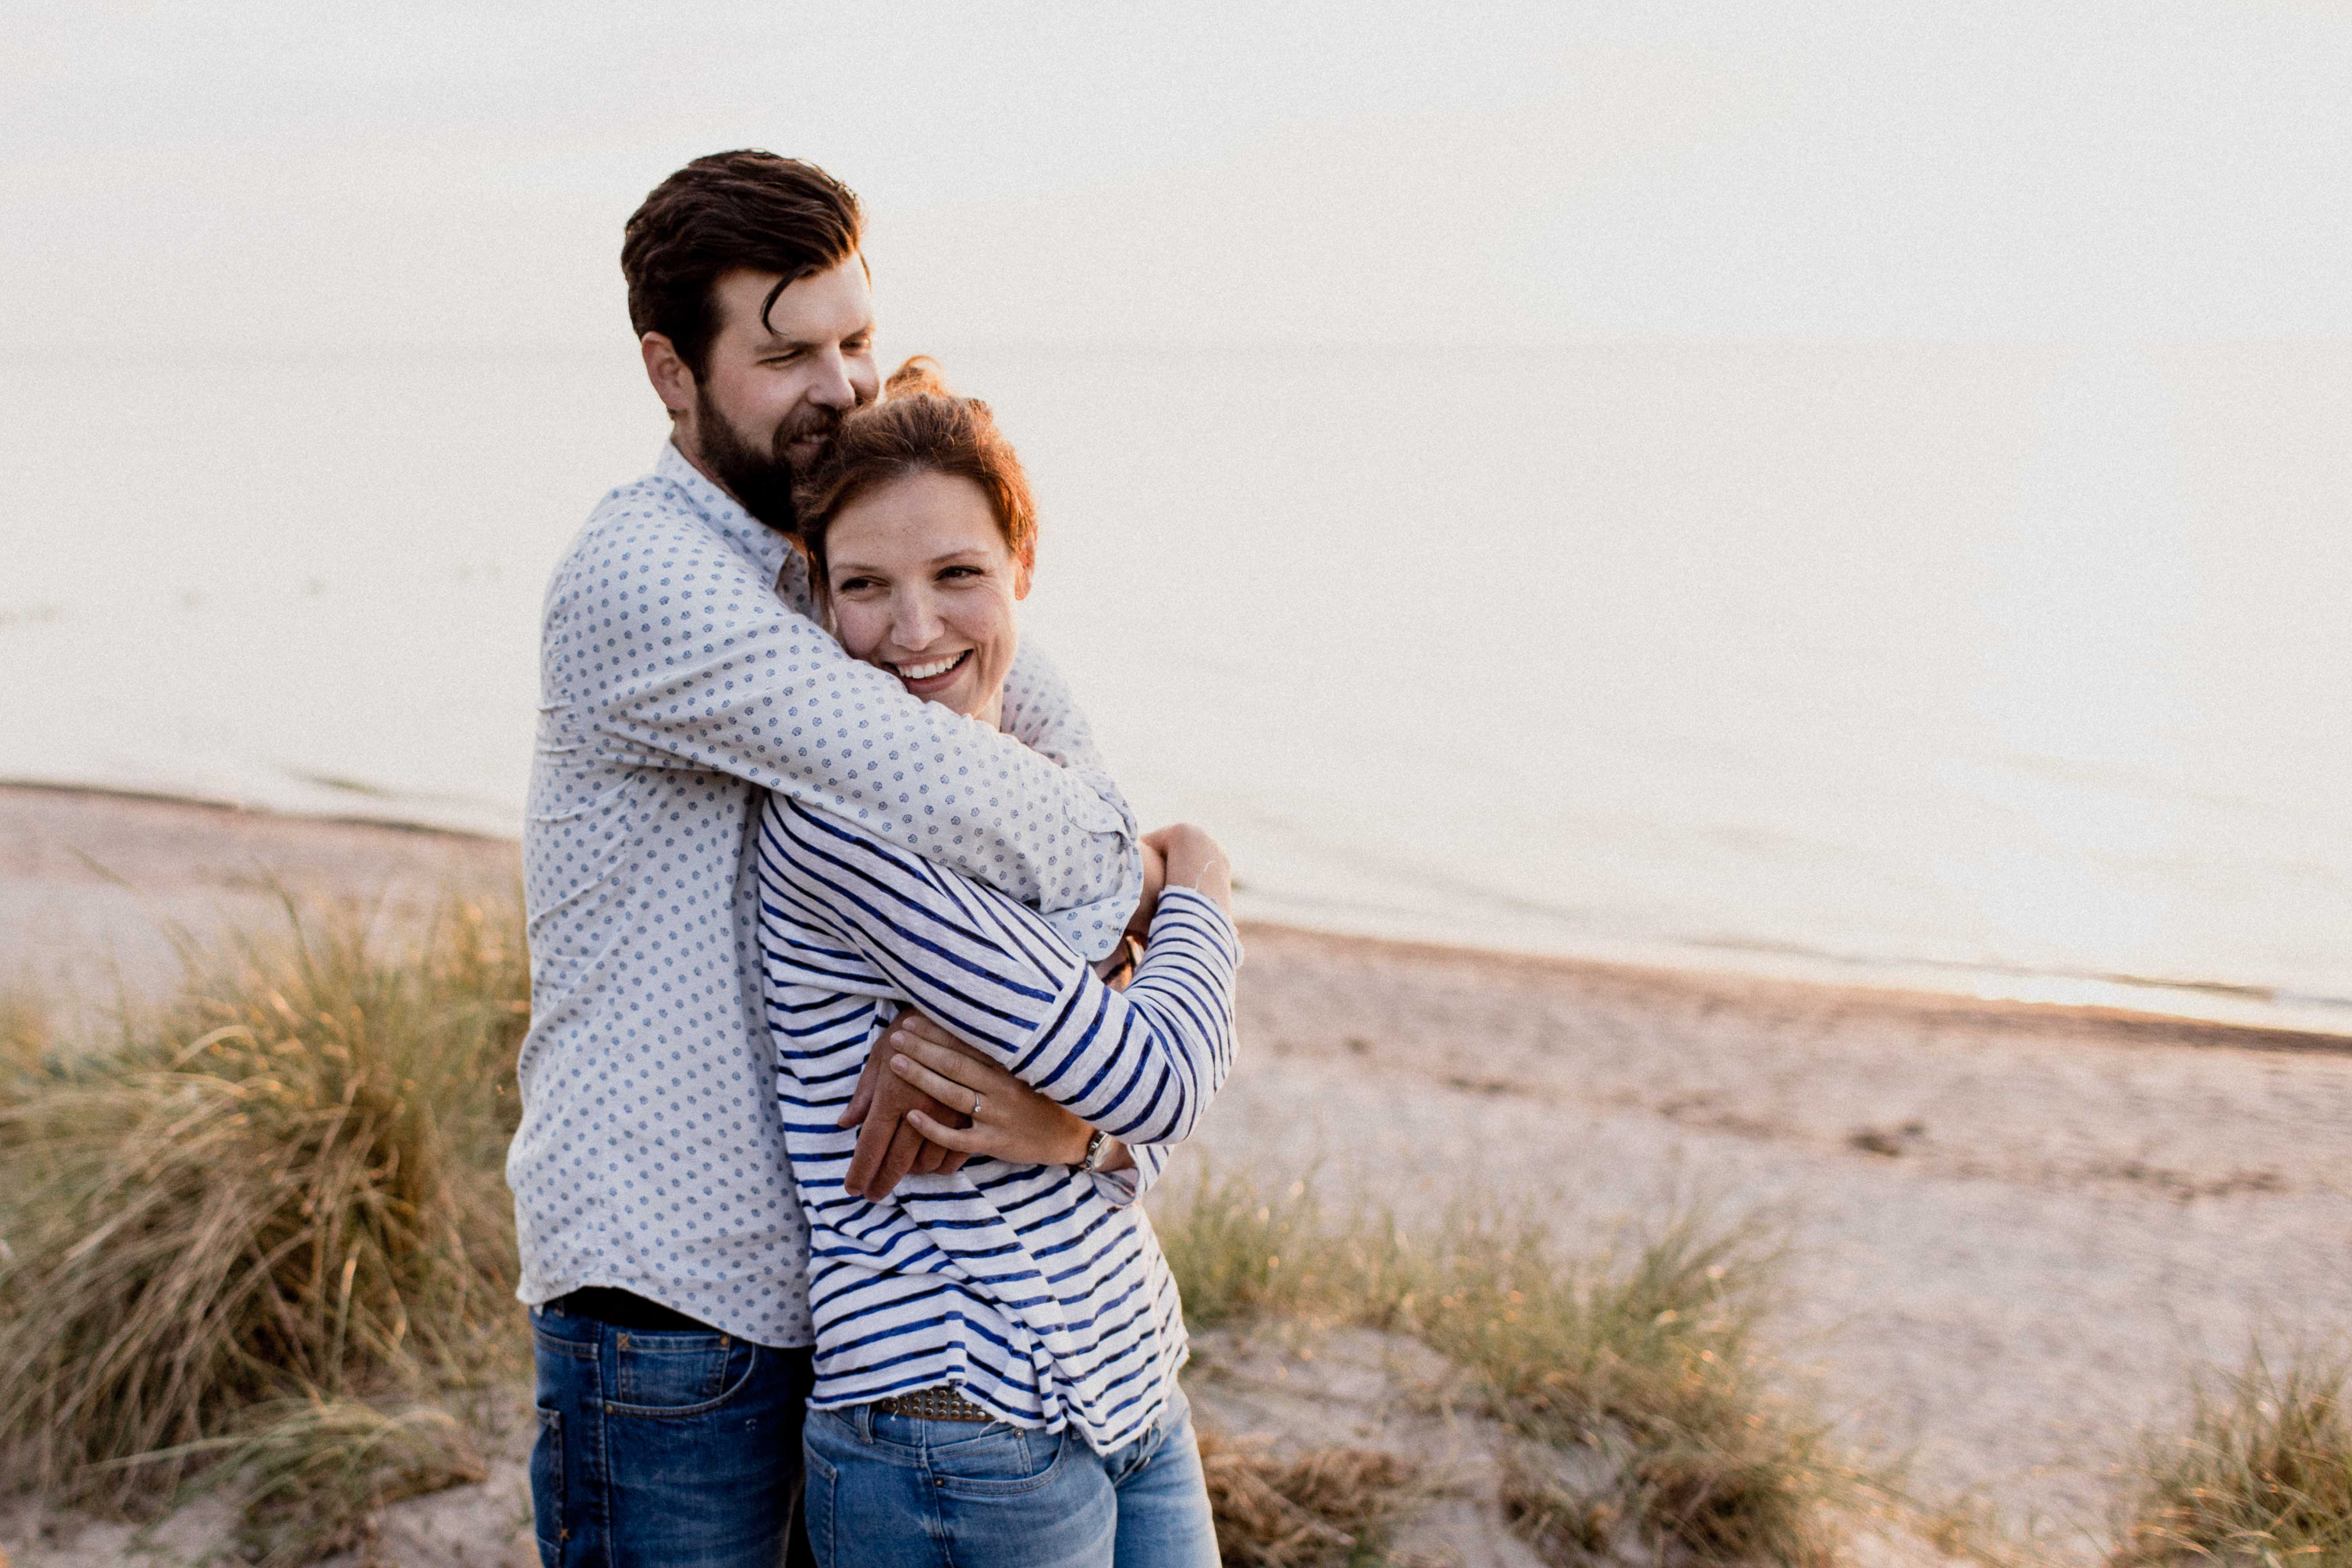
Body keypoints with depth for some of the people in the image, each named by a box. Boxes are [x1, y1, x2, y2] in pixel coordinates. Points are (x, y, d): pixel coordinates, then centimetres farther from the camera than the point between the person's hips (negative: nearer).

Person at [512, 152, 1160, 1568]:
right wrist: (1128, 865, -7)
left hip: (838, 1271, 8)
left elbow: (1054, 745, -2)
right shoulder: (639, 577, -17)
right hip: (675, 1290, -7)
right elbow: (945, 794, -27)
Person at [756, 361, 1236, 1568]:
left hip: (1127, 1392, 7)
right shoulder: (834, 815, -19)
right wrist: (1199, 894, -2)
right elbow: (1156, 1083, -20)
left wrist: (1075, 1131, -16)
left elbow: (1147, 1117, 6)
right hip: (961, 1443, -7)